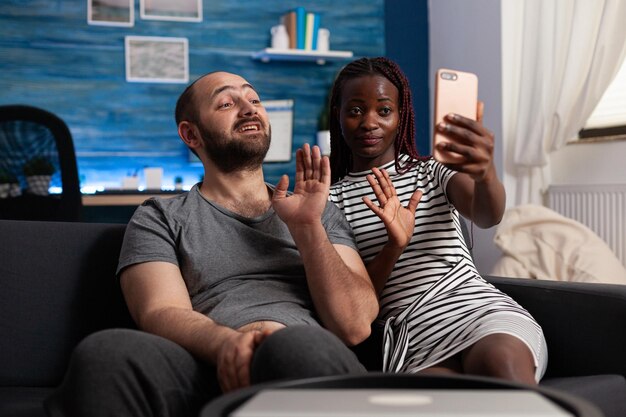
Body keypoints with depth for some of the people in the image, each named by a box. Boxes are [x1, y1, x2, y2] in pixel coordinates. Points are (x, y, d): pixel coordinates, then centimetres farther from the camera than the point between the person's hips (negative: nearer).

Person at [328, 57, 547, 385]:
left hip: (481, 308, 1)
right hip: (411, 333, -1)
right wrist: (393, 246, -13)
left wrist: (485, 172, -34)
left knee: (499, 358, -36)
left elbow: (487, 216, -10)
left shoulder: (433, 171, 14)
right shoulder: (331, 199, 13)